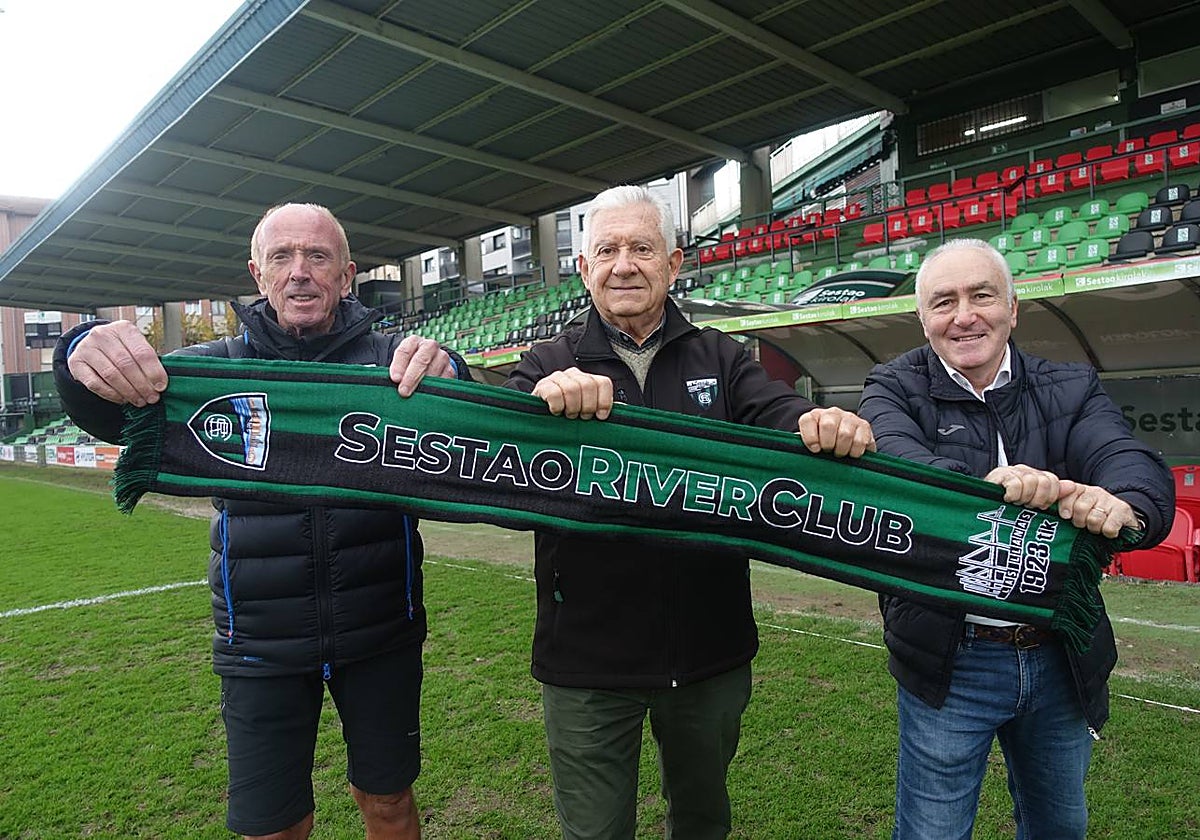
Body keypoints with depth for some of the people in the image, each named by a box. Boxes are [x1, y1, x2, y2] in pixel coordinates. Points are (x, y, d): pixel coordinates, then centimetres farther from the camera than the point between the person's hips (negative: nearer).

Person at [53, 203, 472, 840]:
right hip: (261, 642, 1)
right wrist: (87, 357, -27)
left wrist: (446, 375, -35)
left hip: (381, 632, 0)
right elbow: (111, 417, -5)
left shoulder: (387, 361, -2)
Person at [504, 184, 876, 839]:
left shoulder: (719, 359, 4)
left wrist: (825, 423, -36)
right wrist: (541, 399, -37)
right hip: (588, 658, -1)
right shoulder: (551, 364, -1)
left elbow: (779, 412, -12)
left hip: (711, 651, 2)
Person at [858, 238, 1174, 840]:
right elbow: (893, 461, -26)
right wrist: (985, 483, -45)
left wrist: (1123, 505, -38)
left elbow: (1138, 466, -14)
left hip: (1062, 662, 4)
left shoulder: (1071, 390, 3)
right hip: (950, 662, -3)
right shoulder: (894, 390, -5)